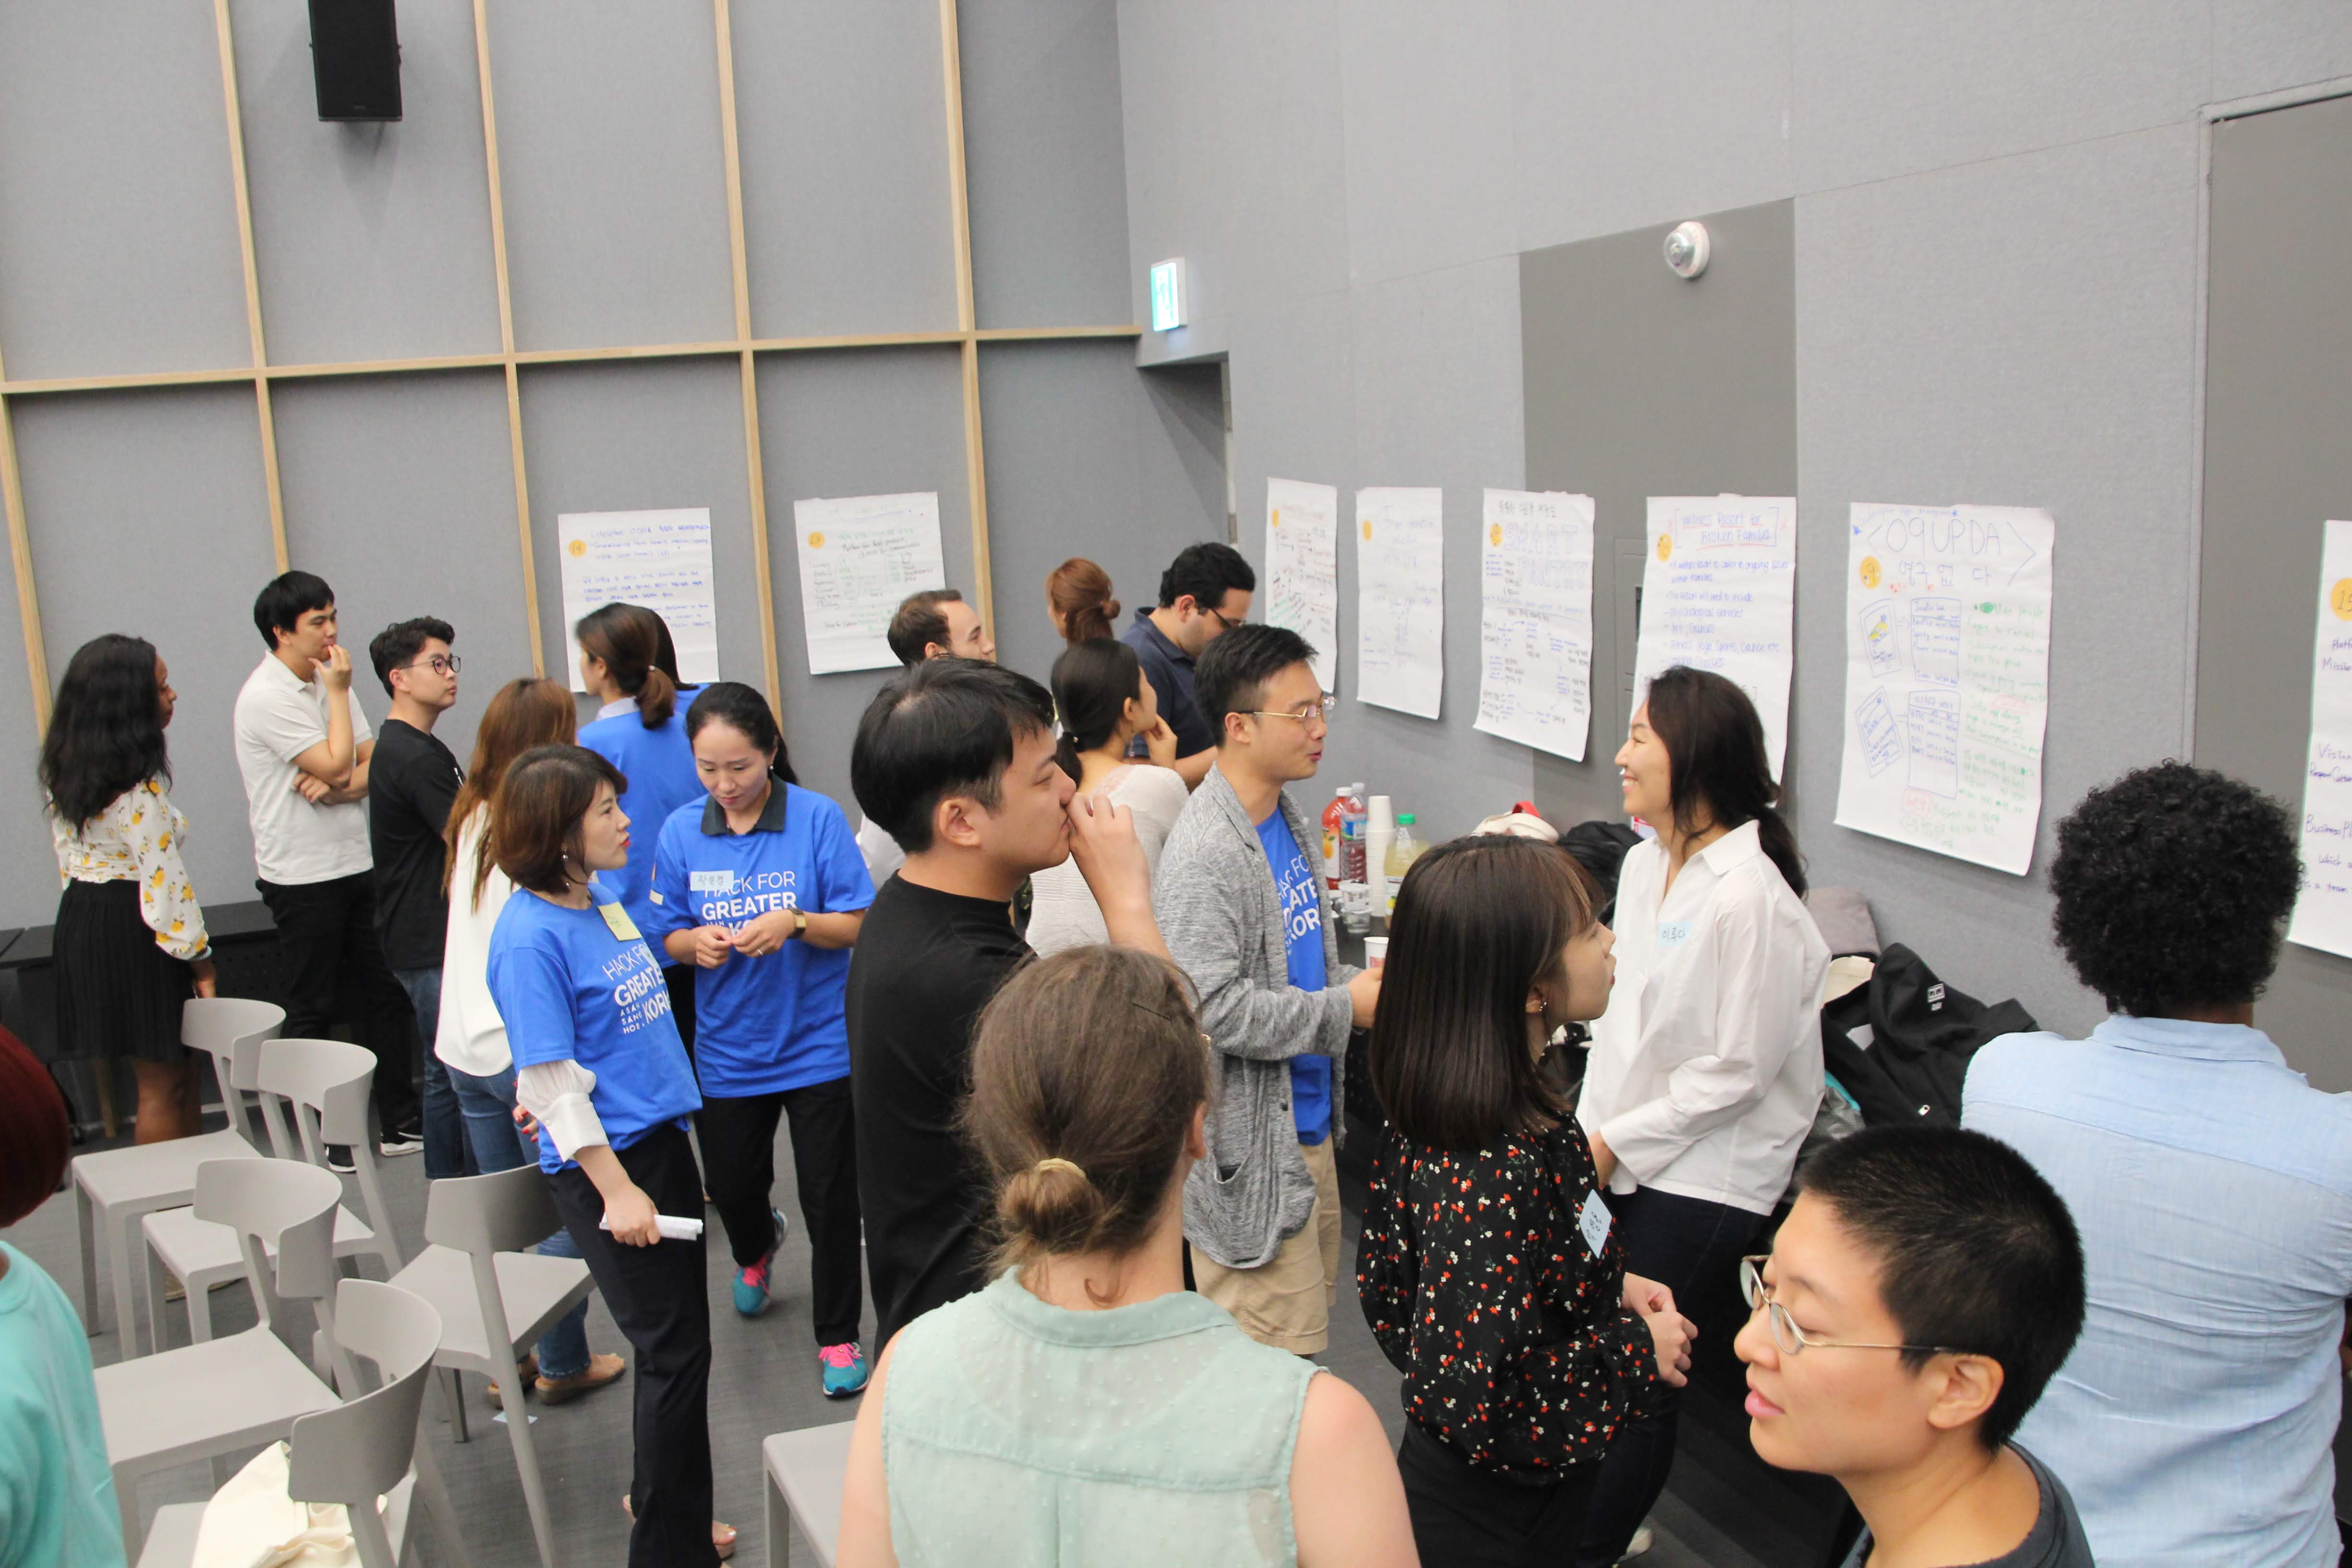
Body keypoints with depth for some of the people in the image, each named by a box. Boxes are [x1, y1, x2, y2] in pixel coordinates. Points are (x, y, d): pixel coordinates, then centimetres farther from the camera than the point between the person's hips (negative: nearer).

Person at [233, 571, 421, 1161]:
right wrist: (338, 692, -11)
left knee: (386, 995, 11)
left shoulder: (328, 680, 9)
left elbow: (374, 765, 5)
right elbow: (336, 764, -21)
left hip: (357, 864, 7)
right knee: (313, 1013, 5)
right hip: (303, 876, -7)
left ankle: (400, 1121, 20)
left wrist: (337, 788, -16)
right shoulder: (268, 697, -15)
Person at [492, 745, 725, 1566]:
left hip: (660, 1137, 8)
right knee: (675, 1352, -1)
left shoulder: (601, 898, 7)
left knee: (682, 1341, 18)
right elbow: (549, 1079, -19)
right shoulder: (529, 936, -19)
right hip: (606, 1161, -8)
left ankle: (660, 1495, 37)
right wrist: (614, 1188, -18)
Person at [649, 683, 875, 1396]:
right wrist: (699, 942, -17)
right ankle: (757, 1248, 55)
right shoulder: (681, 832, -2)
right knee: (732, 1186, 19)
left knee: (829, 1197, 3)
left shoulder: (818, 818, -11)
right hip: (728, 1047, 3)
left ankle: (838, 1336, 23)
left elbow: (858, 926, -9)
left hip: (819, 1042, -3)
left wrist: (796, 923, -27)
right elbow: (668, 936, 5)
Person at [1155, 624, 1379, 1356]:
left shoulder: (1289, 819, 9)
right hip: (1249, 1149, -9)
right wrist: (1346, 1009, -19)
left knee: (1306, 1333, 21)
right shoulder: (1203, 852, -22)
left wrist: (1363, 983, 1)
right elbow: (1212, 1007, -28)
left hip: (1307, 1124, 10)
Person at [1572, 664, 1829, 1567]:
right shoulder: (1647, 863, 5)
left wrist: (1617, 1142, -12)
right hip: (1625, 1159, 7)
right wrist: (1590, 1127, 3)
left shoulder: (1751, 899, -22)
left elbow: (1737, 1070, -18)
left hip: (1704, 1179, -7)